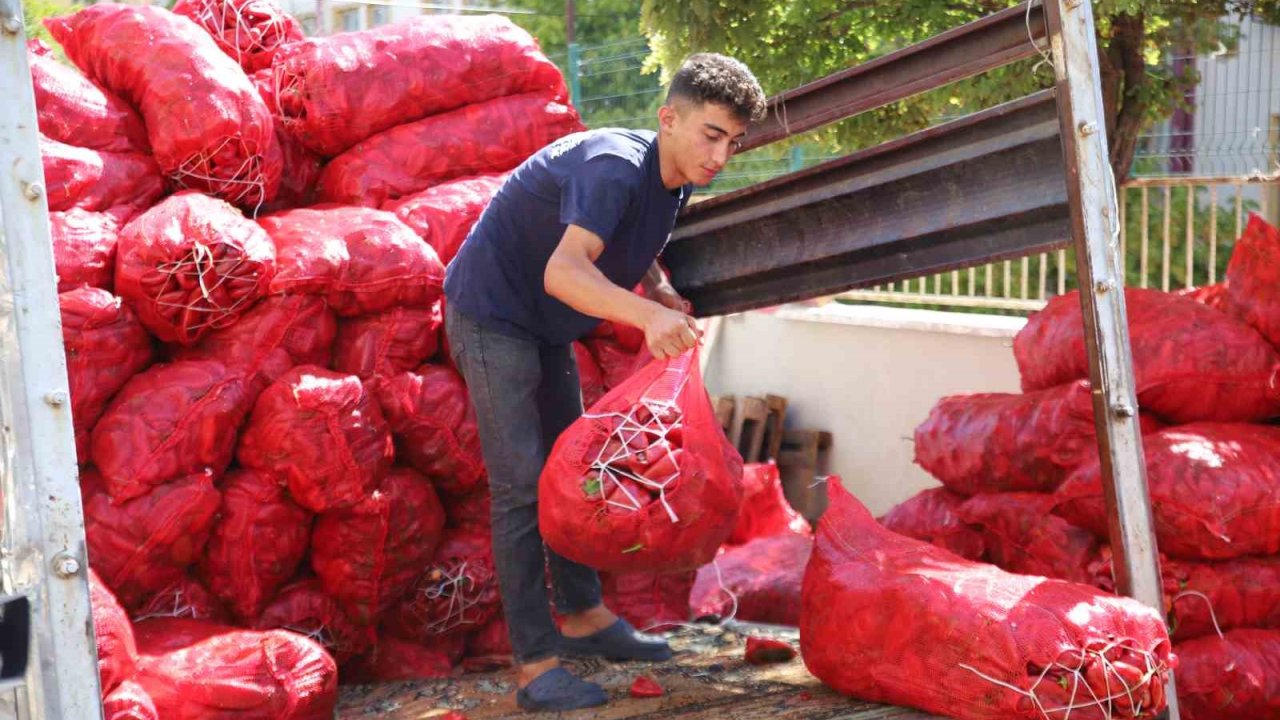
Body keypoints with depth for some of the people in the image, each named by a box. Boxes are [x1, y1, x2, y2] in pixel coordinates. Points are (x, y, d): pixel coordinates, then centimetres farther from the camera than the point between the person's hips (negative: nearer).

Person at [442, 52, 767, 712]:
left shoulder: (674, 181, -2)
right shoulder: (613, 167, -30)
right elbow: (563, 271, -45)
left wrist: (661, 291, -2)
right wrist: (647, 315, -60)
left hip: (546, 328, 9)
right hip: (492, 315, -9)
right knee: (521, 484, -11)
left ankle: (582, 615, 30)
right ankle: (534, 663, -8)